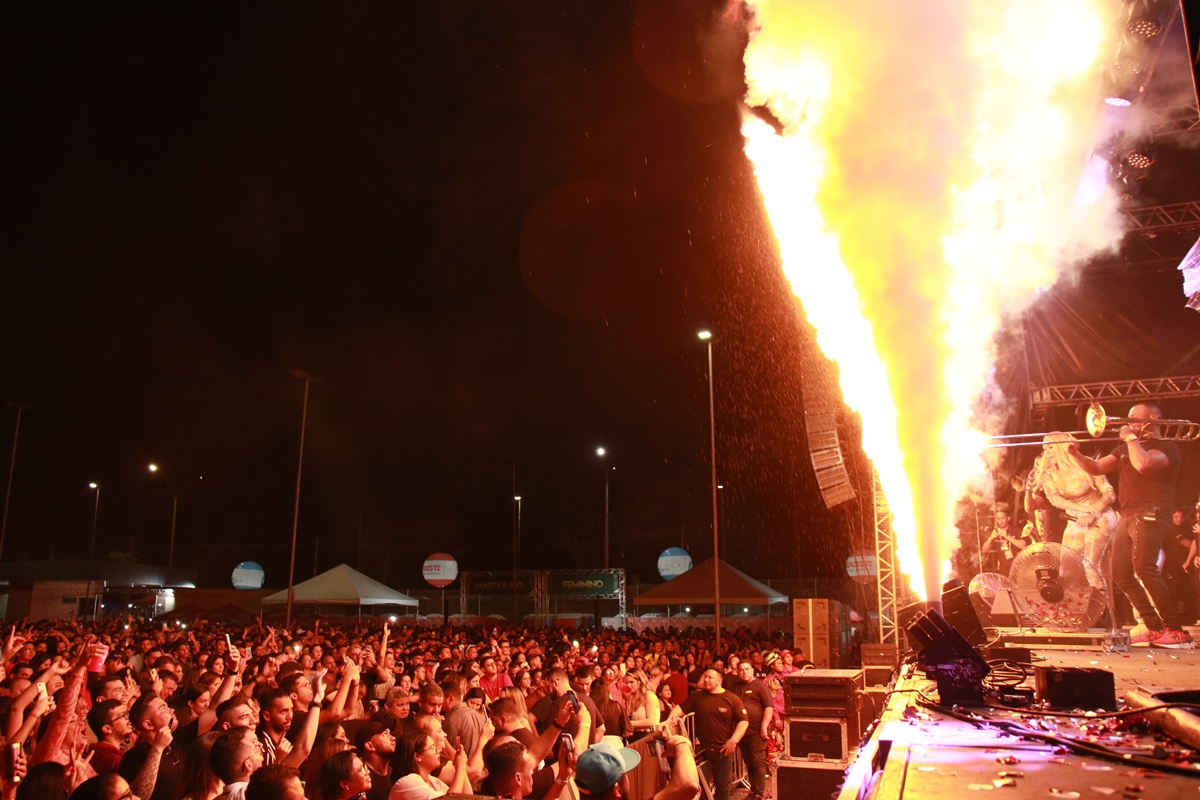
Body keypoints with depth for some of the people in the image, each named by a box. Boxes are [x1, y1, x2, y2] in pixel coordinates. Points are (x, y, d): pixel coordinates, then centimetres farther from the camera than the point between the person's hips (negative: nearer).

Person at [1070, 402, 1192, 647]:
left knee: (1143, 566, -25)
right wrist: (1076, 454, -1)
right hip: (1128, 515, 9)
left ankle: (1175, 630, -20)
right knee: (1121, 573, 3)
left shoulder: (1167, 447, -2)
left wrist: (1131, 438, -9)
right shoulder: (1124, 449, 22)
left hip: (1151, 513, -9)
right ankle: (1154, 627, 12)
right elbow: (1096, 468, 17)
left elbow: (1143, 464, -23)